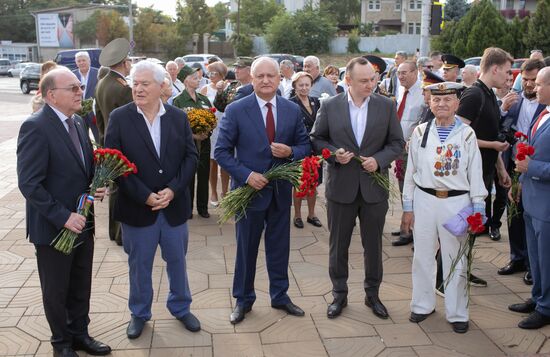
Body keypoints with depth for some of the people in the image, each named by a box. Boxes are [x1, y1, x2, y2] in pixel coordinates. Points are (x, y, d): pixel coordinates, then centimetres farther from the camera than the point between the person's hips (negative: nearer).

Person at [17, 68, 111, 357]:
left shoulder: (77, 122, 6)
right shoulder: (35, 127, -19)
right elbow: (29, 184, -22)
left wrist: (97, 187, -4)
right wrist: (63, 216, -23)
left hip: (82, 223, 7)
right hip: (53, 227, -7)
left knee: (81, 286, 19)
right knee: (56, 290, 13)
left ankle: (80, 334, 38)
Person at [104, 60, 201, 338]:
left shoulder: (179, 117, 0)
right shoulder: (119, 118, -7)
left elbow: (190, 156, -1)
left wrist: (173, 190, -14)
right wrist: (144, 196, -16)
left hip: (174, 205, 2)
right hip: (137, 207, -2)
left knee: (177, 261, 17)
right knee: (139, 265, 14)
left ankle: (180, 307, 38)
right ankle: (139, 313, 34)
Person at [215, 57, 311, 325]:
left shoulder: (293, 110, 1)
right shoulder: (236, 110, -9)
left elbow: (305, 146, 6)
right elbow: (221, 151, -8)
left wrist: (290, 152, -16)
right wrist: (246, 175, -19)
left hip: (281, 190, 3)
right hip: (249, 188, -3)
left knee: (279, 246, 15)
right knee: (246, 248, 11)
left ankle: (279, 295, 34)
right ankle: (243, 300, 29)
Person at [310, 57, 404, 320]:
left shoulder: (386, 106, -1)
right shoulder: (330, 106, -4)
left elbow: (397, 142, 2)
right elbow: (316, 139, 3)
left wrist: (379, 160, -15)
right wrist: (334, 153, -15)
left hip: (374, 186, 1)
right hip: (341, 186, 0)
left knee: (373, 244, 12)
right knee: (338, 244, 10)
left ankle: (372, 294, 31)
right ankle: (339, 294, 28)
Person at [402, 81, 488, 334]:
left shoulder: (467, 134, -2)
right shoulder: (420, 132, 2)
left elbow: (475, 173, 0)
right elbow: (411, 171, 5)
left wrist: (478, 209, -3)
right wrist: (408, 207, 5)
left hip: (457, 202, -1)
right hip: (424, 200, 2)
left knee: (456, 260, 8)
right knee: (422, 256, 12)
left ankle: (457, 313, 23)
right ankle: (423, 304, 30)